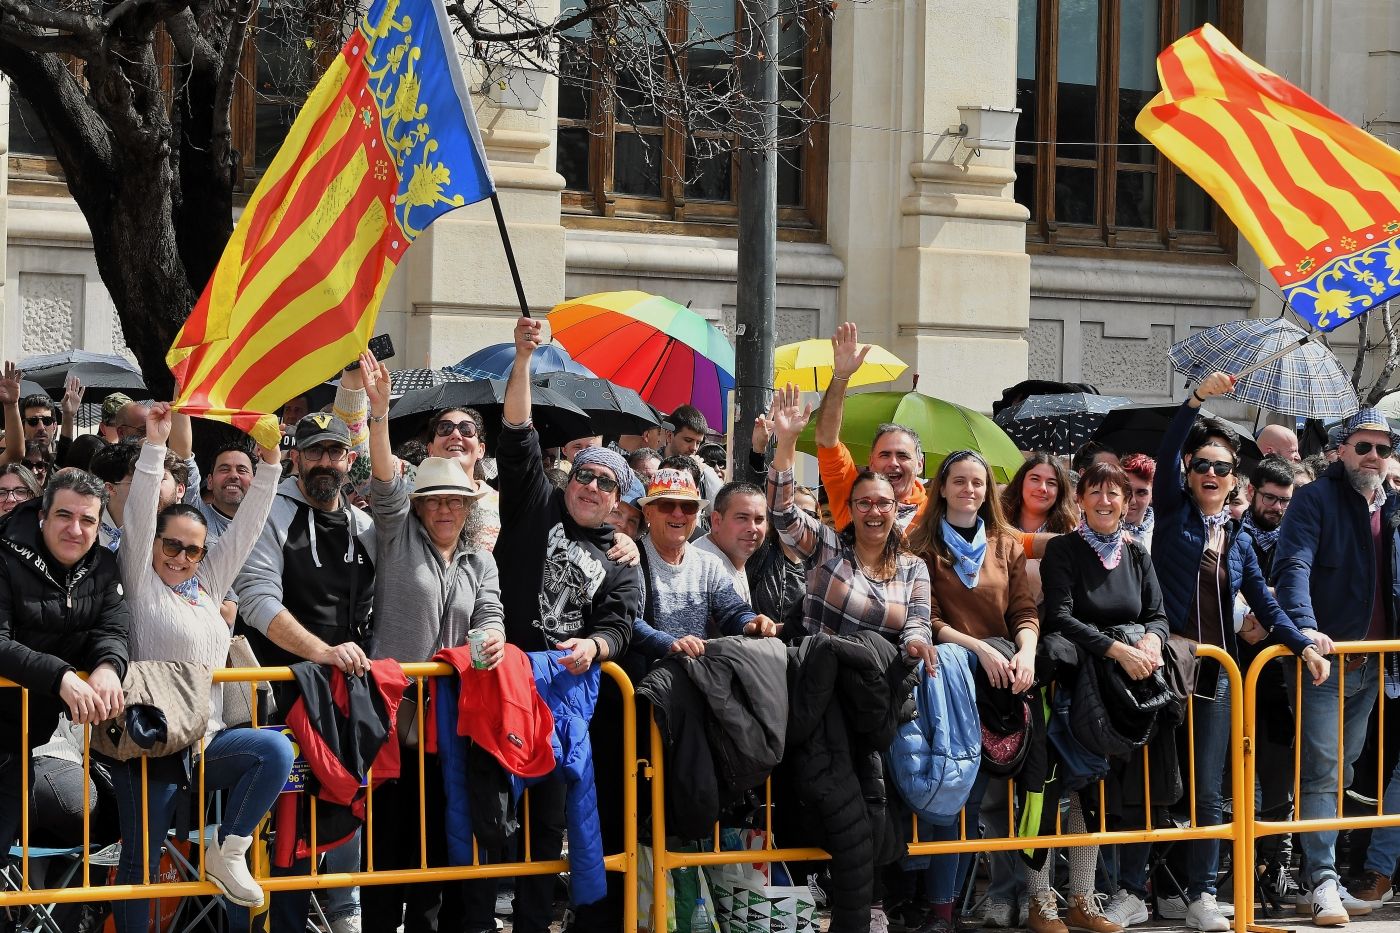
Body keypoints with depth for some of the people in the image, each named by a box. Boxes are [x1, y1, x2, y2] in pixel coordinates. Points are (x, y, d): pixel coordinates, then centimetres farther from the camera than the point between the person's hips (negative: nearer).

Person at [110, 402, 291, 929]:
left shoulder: (208, 582, 15)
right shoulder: (141, 579, 2)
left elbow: (247, 526, 12)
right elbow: (140, 515, -11)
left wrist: (269, 462, 4)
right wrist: (154, 444, -17)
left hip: (205, 740, 5)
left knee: (277, 749, -22)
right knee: (140, 863, -4)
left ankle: (228, 852, -11)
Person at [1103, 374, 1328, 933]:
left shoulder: (1237, 539, 15)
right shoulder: (1173, 513, 4)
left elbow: (1263, 601, 14)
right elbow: (1163, 457, -12)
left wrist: (1304, 644, 1)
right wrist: (1197, 399, -22)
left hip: (1214, 673, 4)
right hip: (1164, 664, -3)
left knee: (1208, 791, 5)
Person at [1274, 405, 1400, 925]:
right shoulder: (1316, 499, -6)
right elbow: (1294, 566, -18)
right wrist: (1304, 625, -32)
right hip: (1322, 659, -7)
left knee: (1341, 773, 11)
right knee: (1322, 772, -10)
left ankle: (1319, 878, 18)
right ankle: (1322, 881, -10)